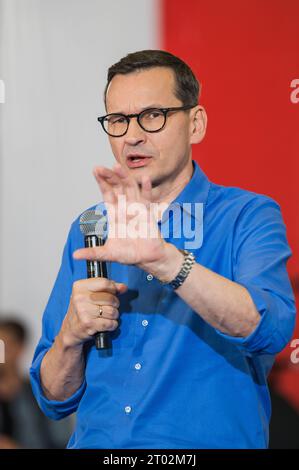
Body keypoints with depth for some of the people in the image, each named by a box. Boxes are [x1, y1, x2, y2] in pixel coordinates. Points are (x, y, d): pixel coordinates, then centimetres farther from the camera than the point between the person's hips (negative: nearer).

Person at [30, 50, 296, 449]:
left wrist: (163, 259, -28)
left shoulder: (247, 217, 0)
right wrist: (71, 335, -5)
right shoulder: (88, 230, 11)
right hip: (97, 444, 4)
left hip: (208, 444, -3)